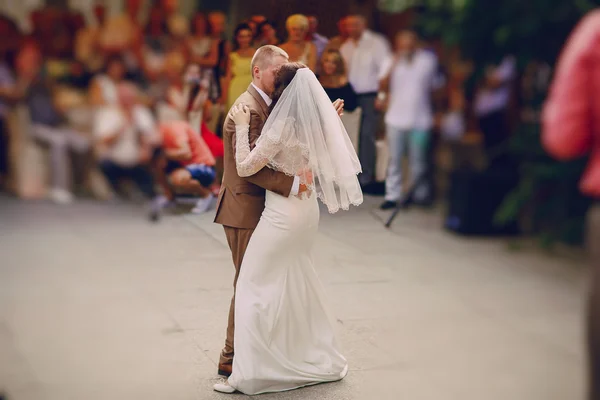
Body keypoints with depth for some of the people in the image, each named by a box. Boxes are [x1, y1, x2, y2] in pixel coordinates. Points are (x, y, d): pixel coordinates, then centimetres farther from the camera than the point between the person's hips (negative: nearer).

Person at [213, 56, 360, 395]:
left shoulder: (281, 126, -18)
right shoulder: (314, 123, 3)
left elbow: (245, 168, -17)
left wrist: (242, 127, -11)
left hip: (282, 214, -8)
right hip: (308, 211, 8)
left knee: (256, 287, 1)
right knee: (300, 286, 21)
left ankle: (251, 372, 2)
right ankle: (323, 360, 30)